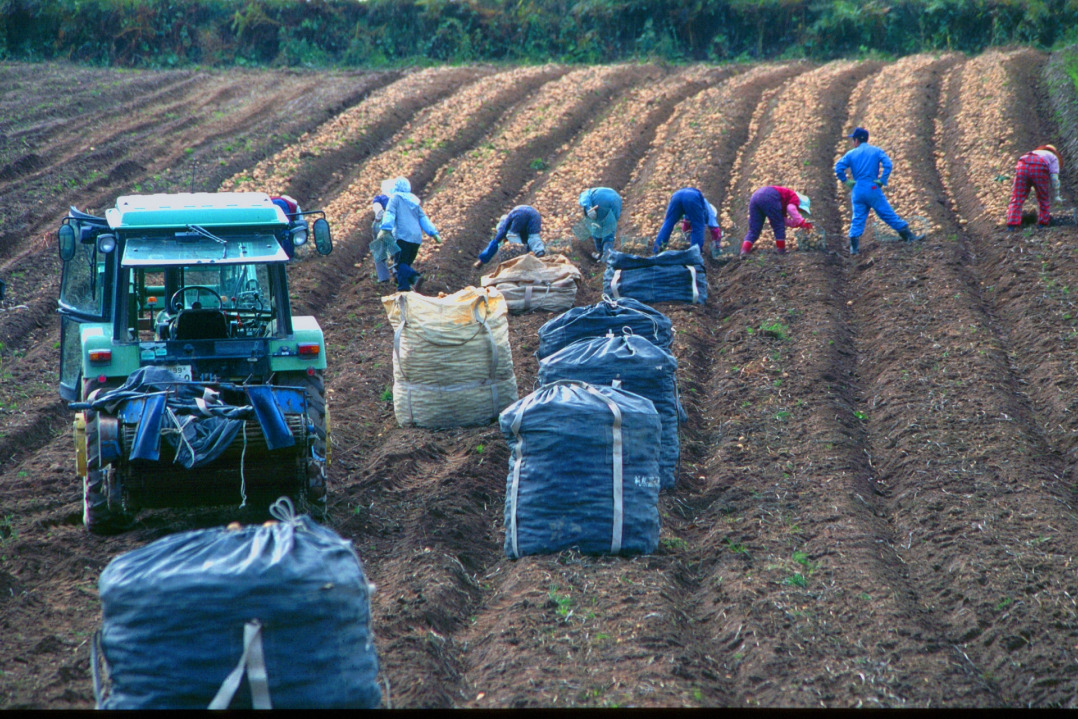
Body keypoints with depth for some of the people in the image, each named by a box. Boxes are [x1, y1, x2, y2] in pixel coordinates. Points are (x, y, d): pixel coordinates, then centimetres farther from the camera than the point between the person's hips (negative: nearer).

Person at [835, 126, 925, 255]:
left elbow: (838, 168, -6)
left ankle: (854, 246, -4)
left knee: (858, 218, 5)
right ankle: (909, 236, 5)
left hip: (857, 190, 1)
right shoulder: (876, 151, 5)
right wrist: (882, 181, -7)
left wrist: (846, 182, 1)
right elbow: (887, 164, -11)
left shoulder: (851, 154, 7)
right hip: (872, 189, -1)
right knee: (888, 214, 2)